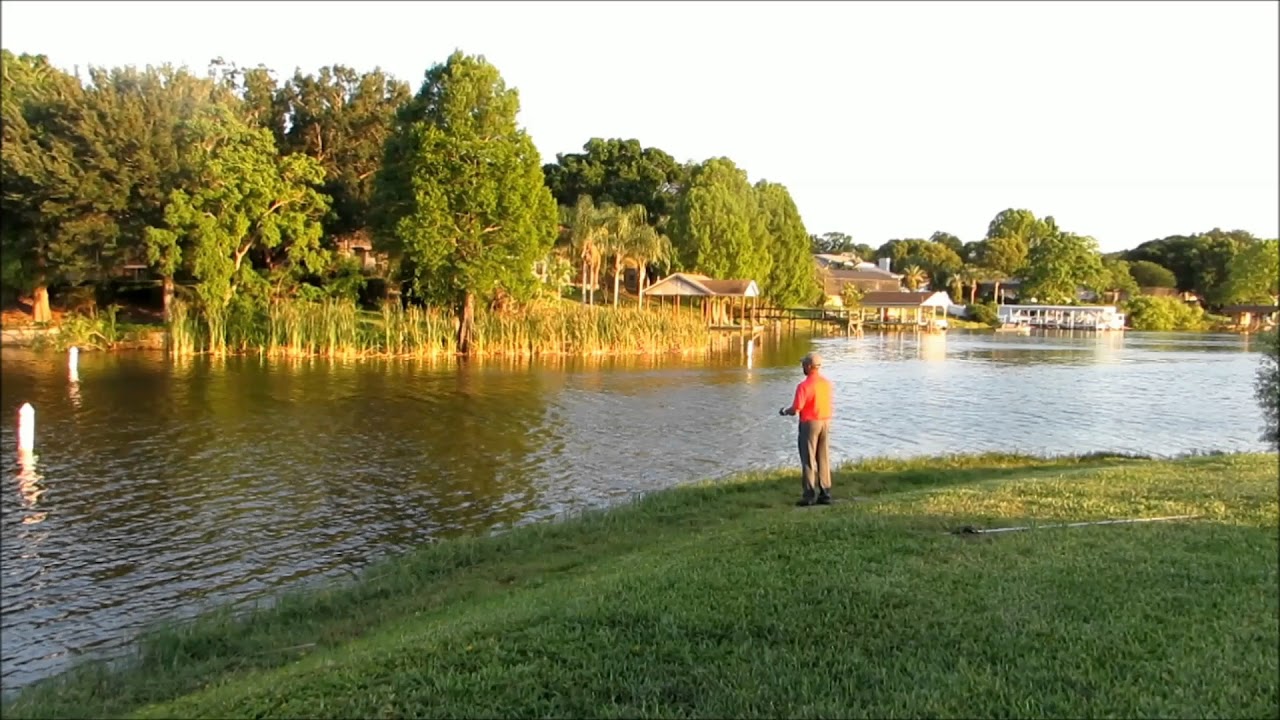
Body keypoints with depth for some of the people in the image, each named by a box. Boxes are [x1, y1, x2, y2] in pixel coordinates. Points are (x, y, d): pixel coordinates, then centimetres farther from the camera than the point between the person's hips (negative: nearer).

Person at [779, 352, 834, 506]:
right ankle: (825, 494, 11)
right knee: (823, 460, 10)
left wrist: (784, 411, 4)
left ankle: (809, 495, 2)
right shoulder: (827, 383, 3)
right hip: (825, 423, 6)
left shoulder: (804, 386, -17)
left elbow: (795, 410, -17)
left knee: (808, 460, 1)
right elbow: (826, 404, 10)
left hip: (810, 424, -6)